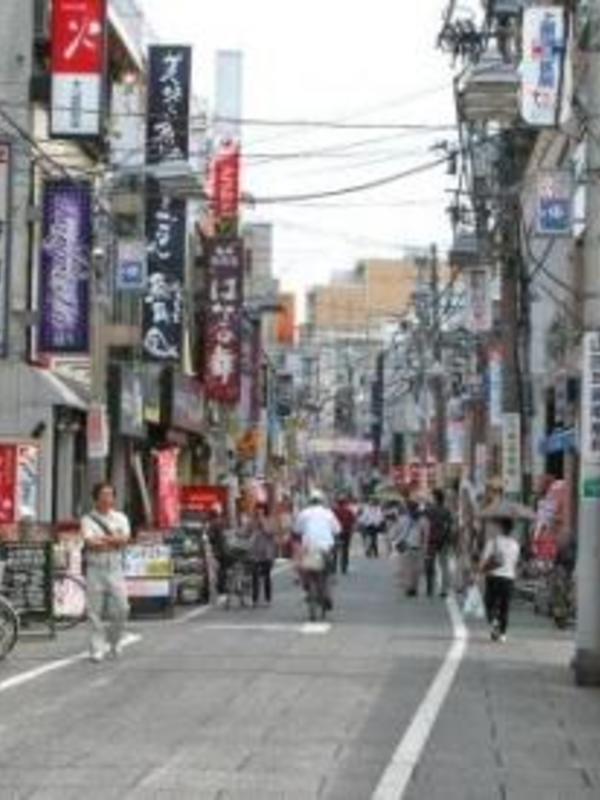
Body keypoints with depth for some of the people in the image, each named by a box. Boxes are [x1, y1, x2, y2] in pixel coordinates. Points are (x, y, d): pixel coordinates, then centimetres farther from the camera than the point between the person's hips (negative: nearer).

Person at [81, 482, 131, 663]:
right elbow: (90, 542, -13)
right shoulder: (88, 519, 2)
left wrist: (102, 539, -11)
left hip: (115, 568, 2)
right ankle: (97, 649, 4)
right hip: (95, 568, -2)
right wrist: (114, 541, -9)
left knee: (121, 608, -3)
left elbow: (125, 538, -4)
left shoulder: (120, 518, 11)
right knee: (95, 610, -2)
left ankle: (114, 641, 20)